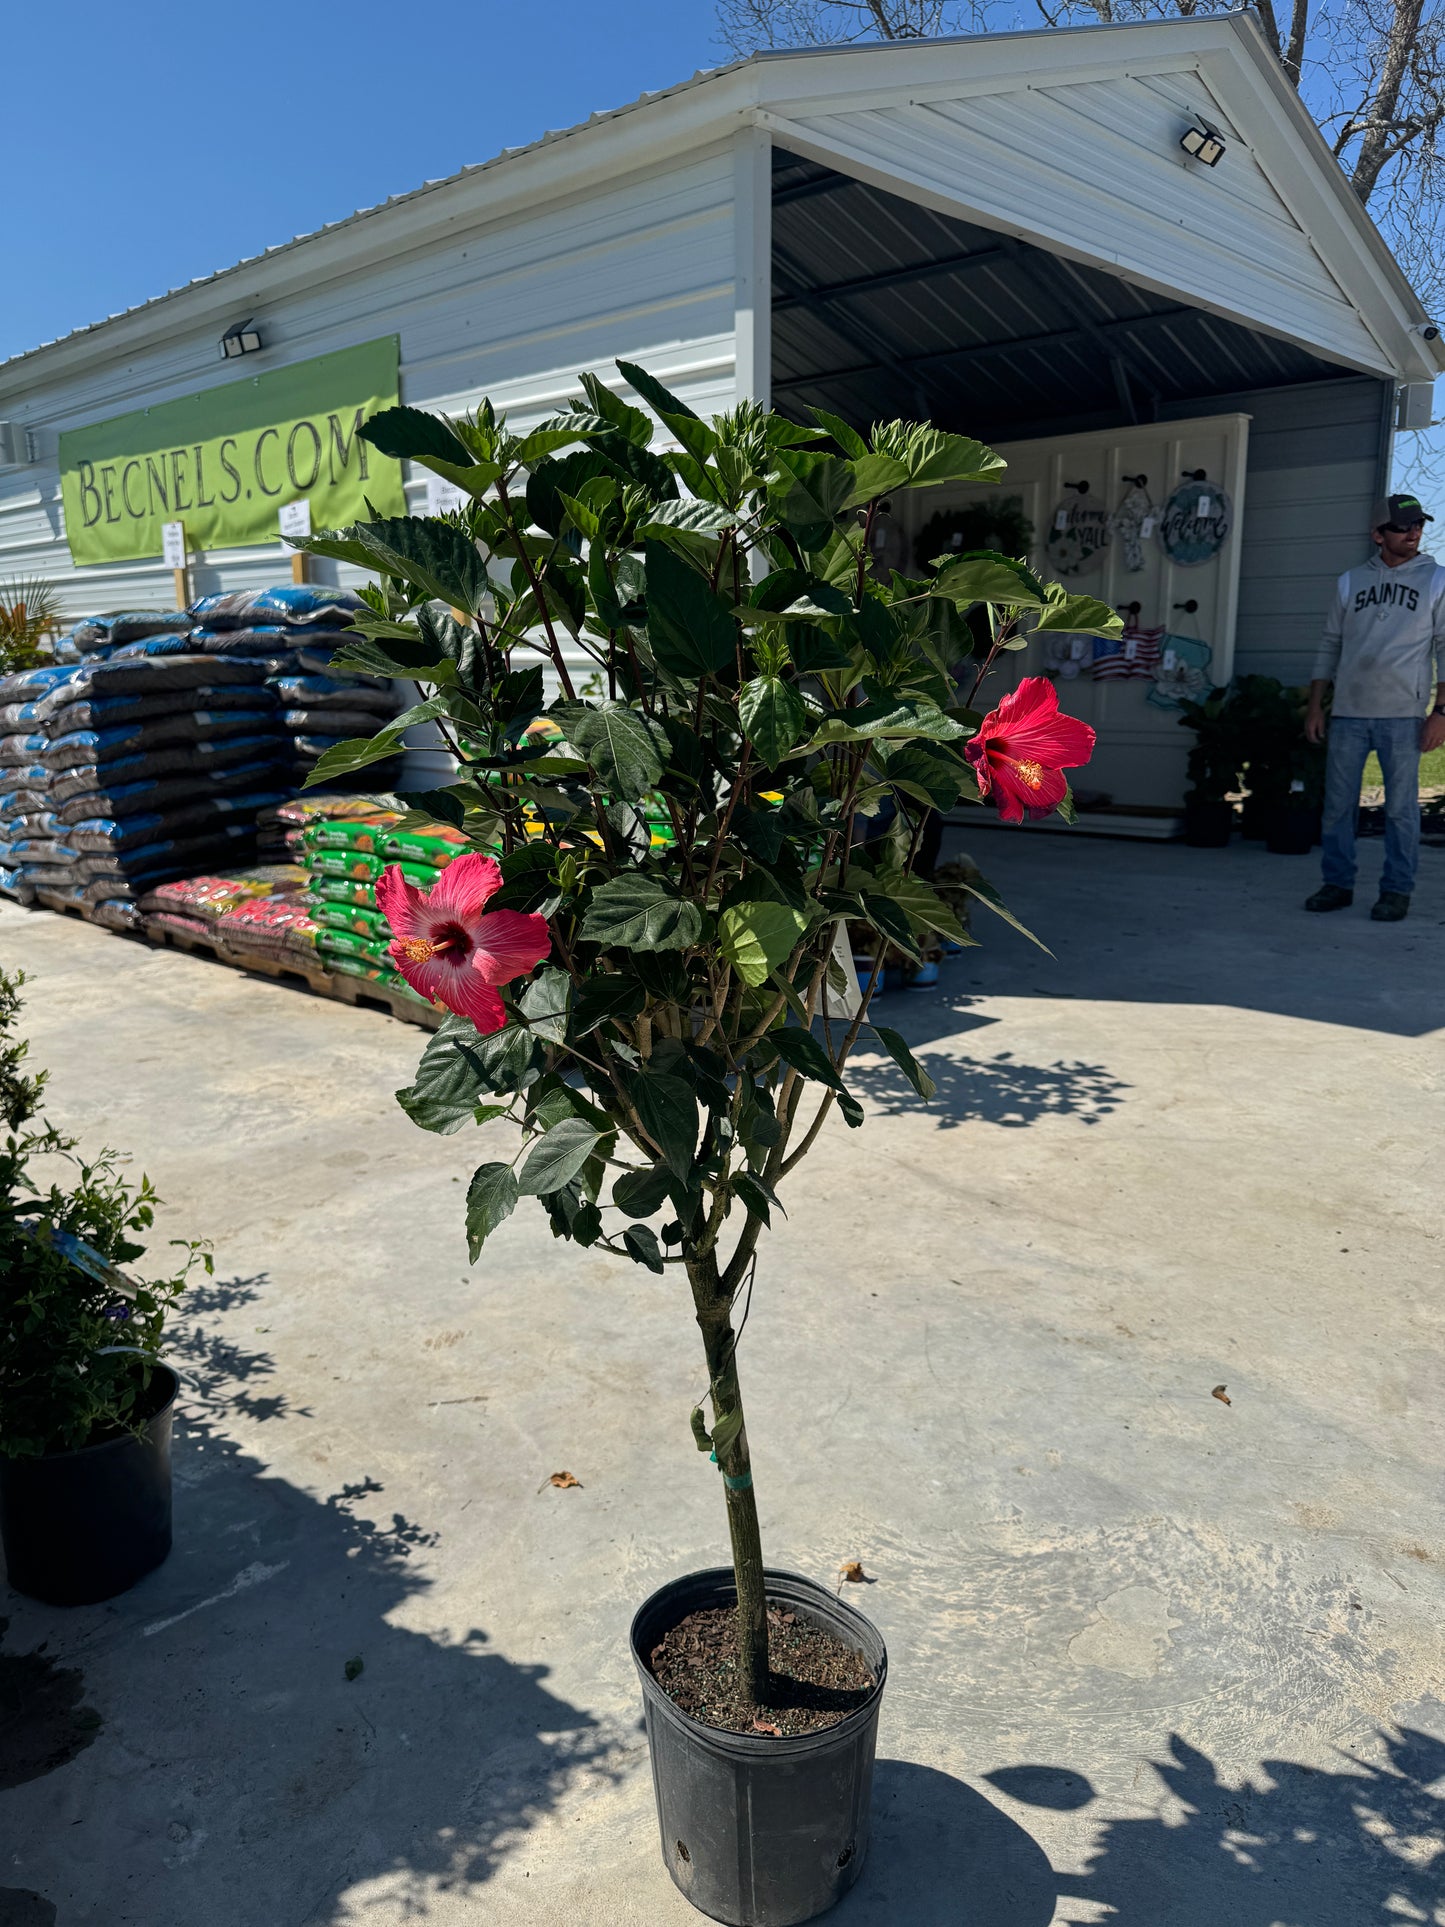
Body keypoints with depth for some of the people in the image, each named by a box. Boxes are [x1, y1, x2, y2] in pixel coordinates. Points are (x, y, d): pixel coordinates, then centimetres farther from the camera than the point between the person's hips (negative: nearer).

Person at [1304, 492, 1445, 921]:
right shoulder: (1350, 582, 12)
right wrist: (1315, 706, 8)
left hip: (1402, 715, -2)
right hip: (1348, 713, 3)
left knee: (1401, 807, 0)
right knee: (1338, 804, 4)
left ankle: (1396, 891, 8)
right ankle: (1338, 884, 14)